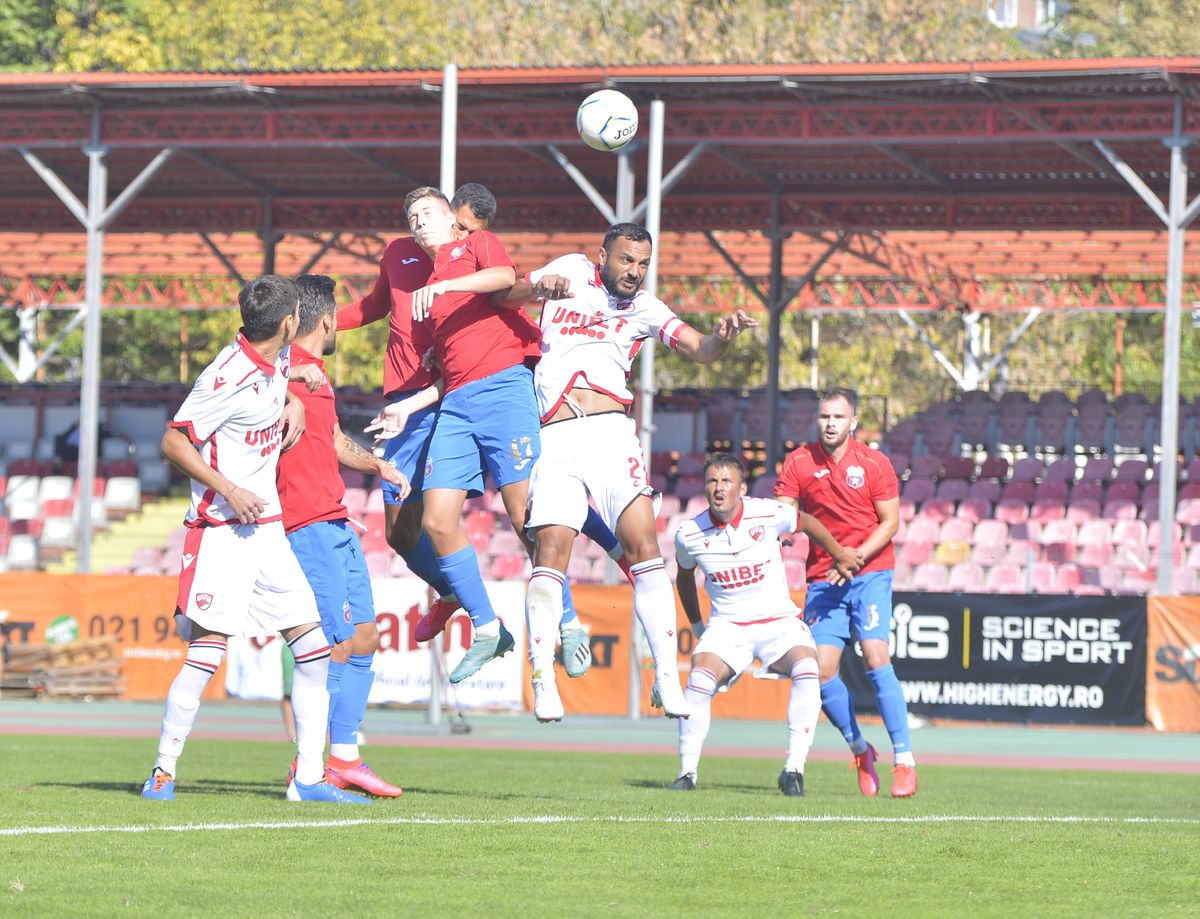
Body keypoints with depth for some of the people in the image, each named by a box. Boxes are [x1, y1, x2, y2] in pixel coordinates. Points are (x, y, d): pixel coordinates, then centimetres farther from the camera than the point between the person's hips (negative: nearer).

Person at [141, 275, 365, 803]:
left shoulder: (277, 359, 7)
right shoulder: (229, 379, -18)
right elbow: (173, 443, -14)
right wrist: (229, 490, -20)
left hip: (269, 529, 9)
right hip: (221, 530, -9)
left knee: (314, 649, 3)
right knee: (206, 654, -13)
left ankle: (309, 777, 7)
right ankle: (162, 774, -2)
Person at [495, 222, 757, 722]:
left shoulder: (645, 308, 14)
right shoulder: (572, 271, 15)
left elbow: (700, 349, 4)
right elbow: (502, 298, 14)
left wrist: (725, 334, -19)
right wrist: (539, 287, -7)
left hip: (610, 432, 1)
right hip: (556, 437, -1)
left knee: (643, 546, -12)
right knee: (550, 551, -12)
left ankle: (667, 679, -10)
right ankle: (543, 681, -7)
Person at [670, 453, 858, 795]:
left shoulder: (768, 514, -11)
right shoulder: (689, 535, -6)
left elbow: (808, 523, 11)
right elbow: (684, 577, 16)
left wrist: (841, 558, 20)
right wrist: (697, 626, 20)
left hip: (779, 622, -1)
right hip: (727, 624, 1)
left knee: (807, 670, -29)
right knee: (700, 679, -27)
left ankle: (794, 770, -24)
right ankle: (687, 772, -12)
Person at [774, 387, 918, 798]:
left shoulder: (874, 463, -4)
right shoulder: (798, 463, 1)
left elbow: (890, 522, -2)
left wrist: (857, 556, -17)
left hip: (870, 573, -3)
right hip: (822, 578, 3)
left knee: (876, 658, -17)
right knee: (821, 669, -8)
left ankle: (904, 761, -13)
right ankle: (859, 748, 13)